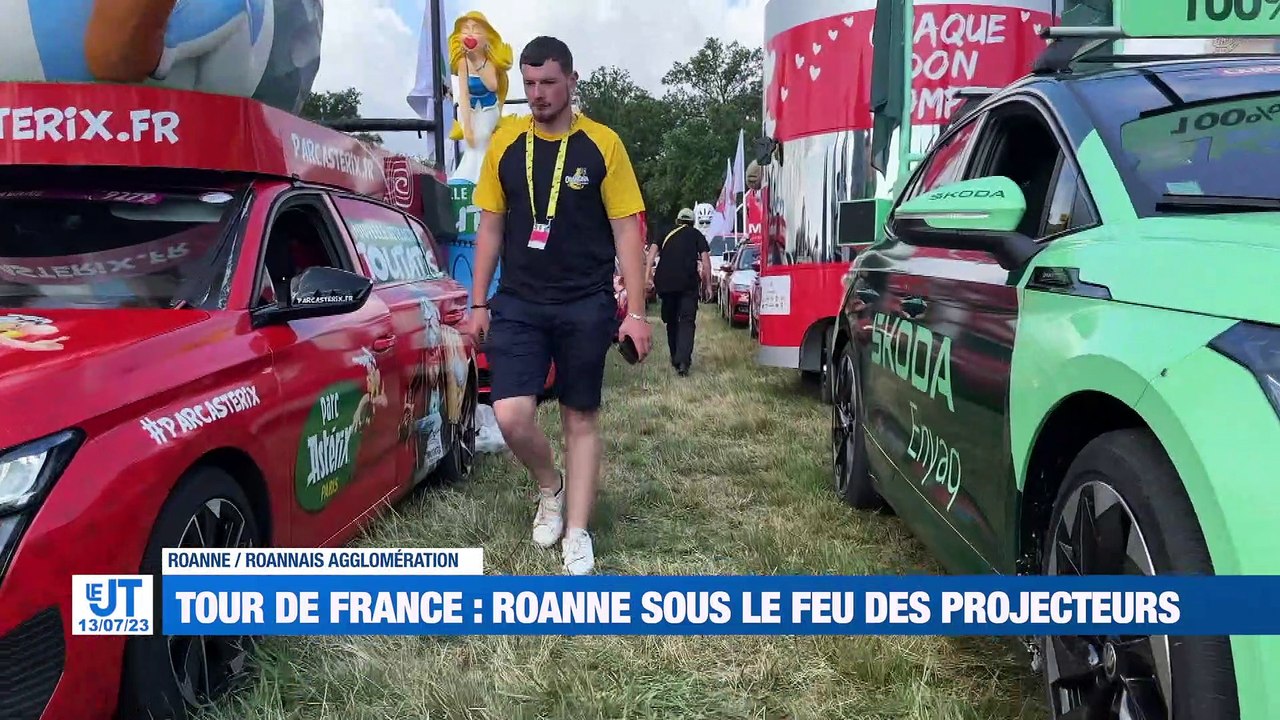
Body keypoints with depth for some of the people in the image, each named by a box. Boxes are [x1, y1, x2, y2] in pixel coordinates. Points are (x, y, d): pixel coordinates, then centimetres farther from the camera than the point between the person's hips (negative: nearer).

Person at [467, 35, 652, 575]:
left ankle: (576, 533, 18)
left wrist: (635, 311, -8)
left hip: (586, 306, -2)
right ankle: (551, 487, 21)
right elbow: (490, 228, 9)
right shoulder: (505, 143, 4)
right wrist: (479, 303, 6)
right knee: (511, 417, -10)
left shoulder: (602, 145, -3)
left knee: (581, 419, 6)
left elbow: (627, 231, -3)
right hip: (518, 304, 2)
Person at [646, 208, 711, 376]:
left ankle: (676, 358, 23)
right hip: (688, 283, -2)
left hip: (664, 282, 2)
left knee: (671, 321, 17)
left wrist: (649, 276, 5)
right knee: (687, 321, -4)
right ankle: (683, 360, -22)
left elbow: (652, 253, 8)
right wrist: (707, 284, 8)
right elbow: (705, 260, 6)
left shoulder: (666, 233, 22)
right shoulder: (697, 235, 18)